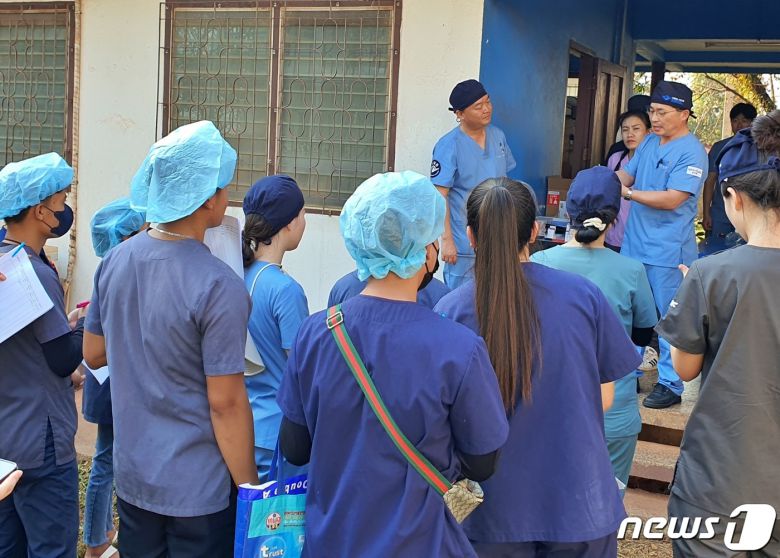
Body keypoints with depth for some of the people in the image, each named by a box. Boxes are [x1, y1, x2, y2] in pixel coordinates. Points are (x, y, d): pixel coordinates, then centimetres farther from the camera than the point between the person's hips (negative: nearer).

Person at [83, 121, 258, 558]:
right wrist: (250, 488, -10)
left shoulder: (115, 261, -3)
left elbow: (94, 355, 9)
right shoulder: (219, 287, -23)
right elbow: (225, 403, -20)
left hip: (132, 475, 6)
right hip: (198, 488, -6)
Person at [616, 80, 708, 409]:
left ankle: (670, 385, 12)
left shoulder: (691, 153, -14)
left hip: (667, 253, -8)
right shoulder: (649, 142, 11)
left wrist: (627, 193, -19)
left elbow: (672, 199, -22)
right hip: (634, 245, 8)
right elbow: (627, 174, 12)